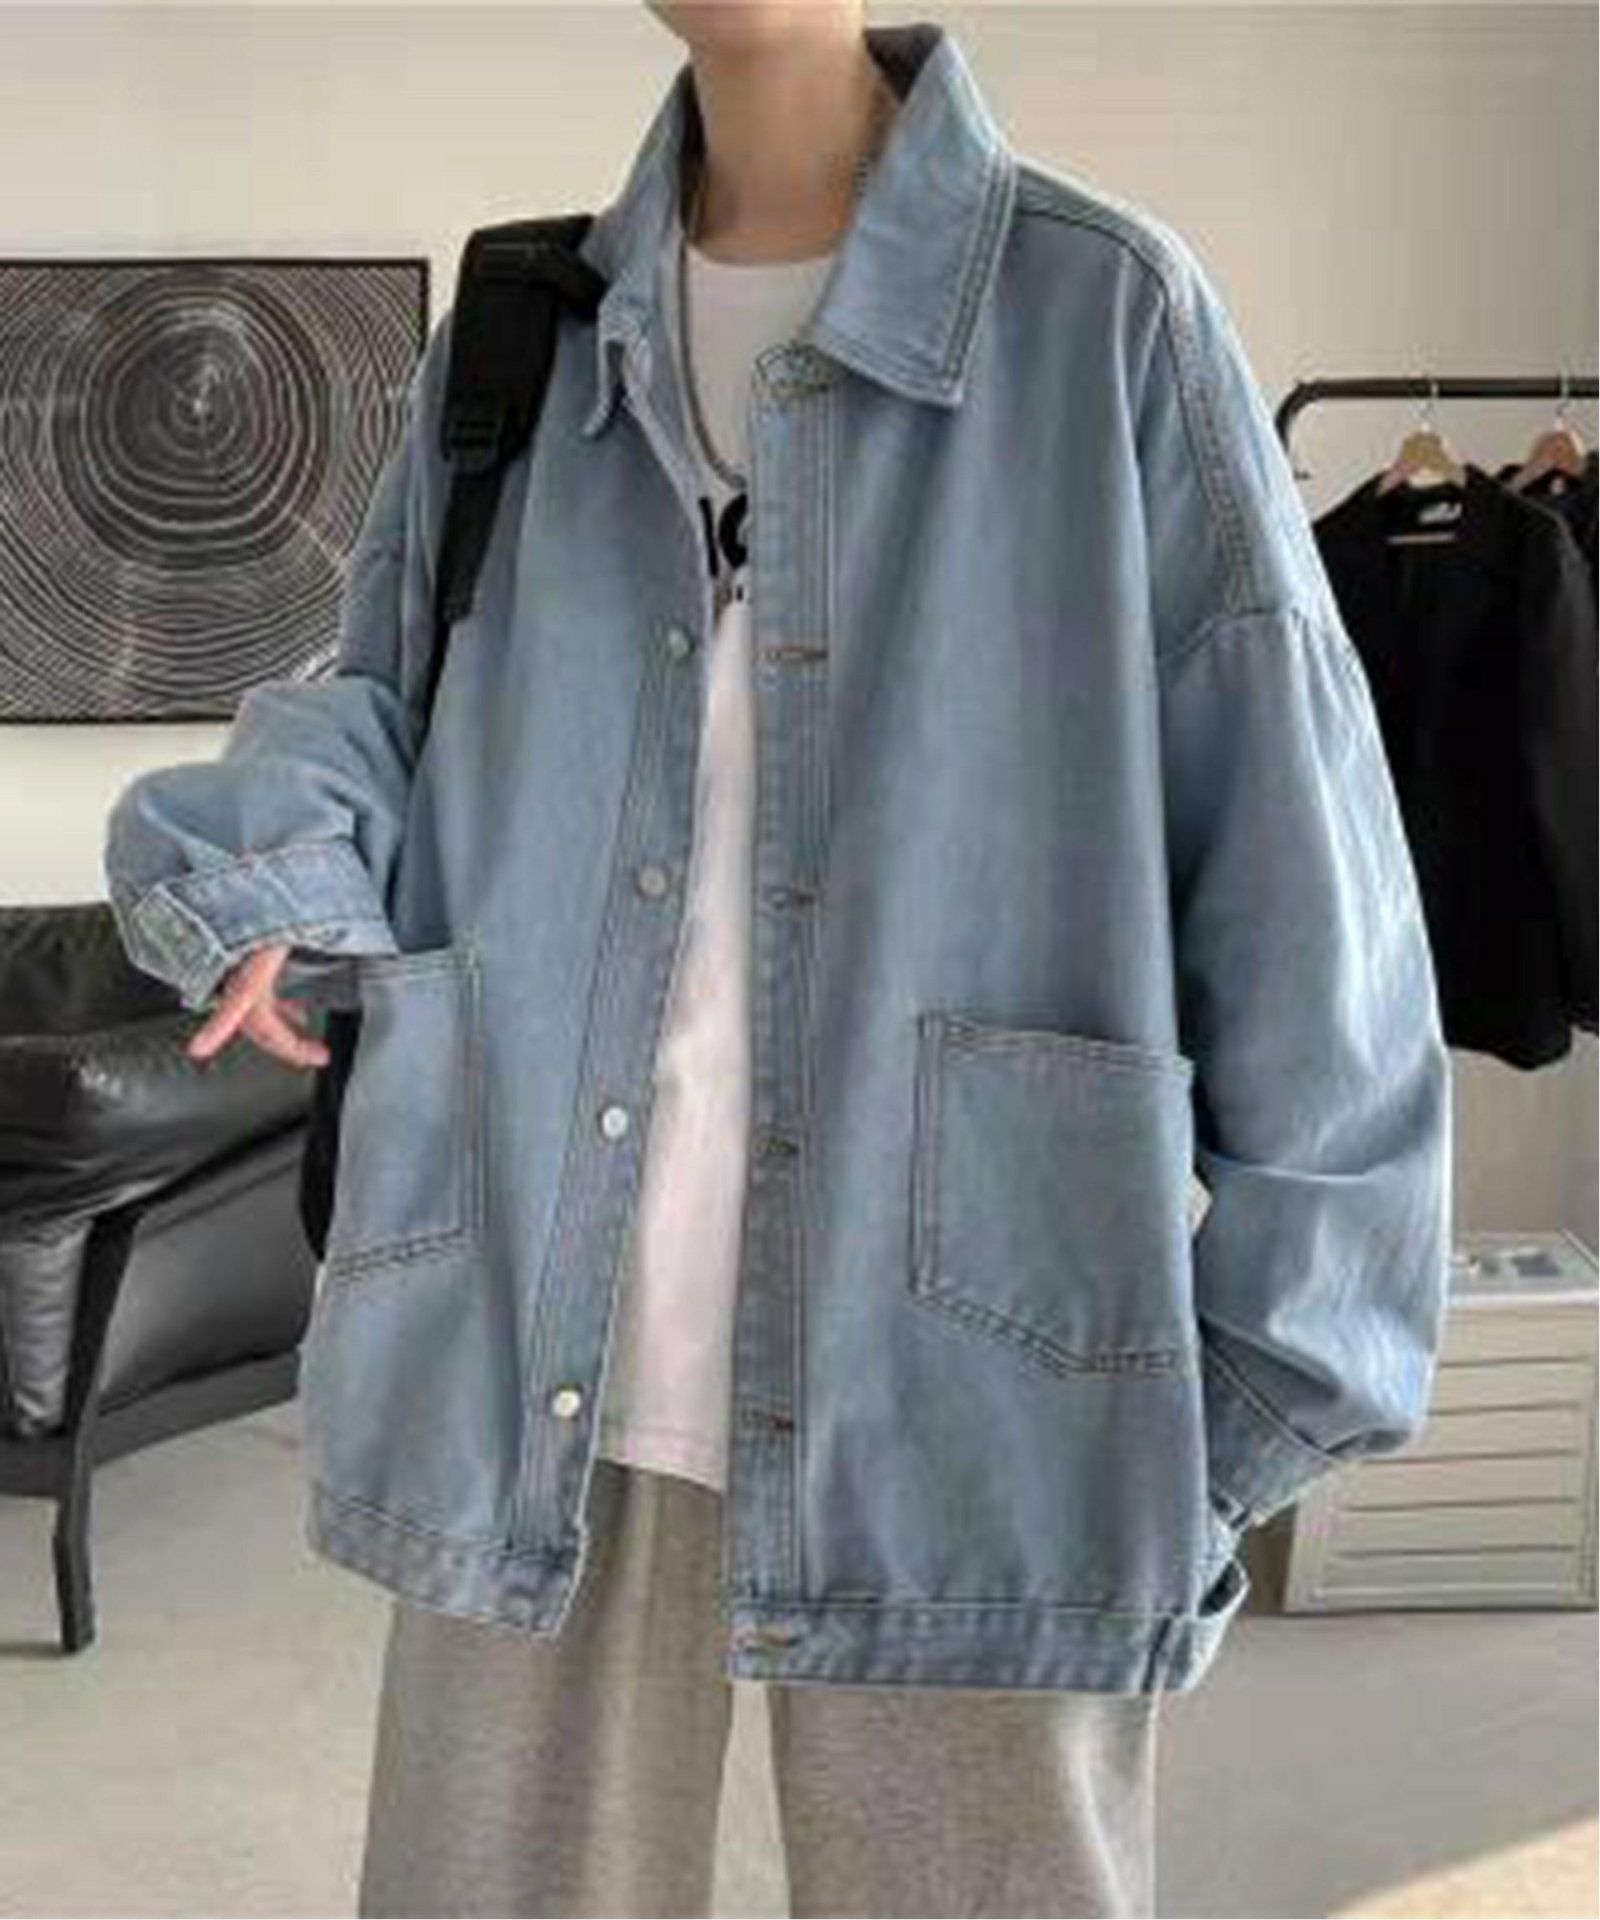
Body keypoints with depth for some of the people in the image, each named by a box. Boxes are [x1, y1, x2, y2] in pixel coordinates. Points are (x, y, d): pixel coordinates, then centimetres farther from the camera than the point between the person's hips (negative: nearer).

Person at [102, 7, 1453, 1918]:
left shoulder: (1107, 315, -3)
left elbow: (1294, 856, -4)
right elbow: (389, 727, 17)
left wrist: (1278, 1366, -5)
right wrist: (258, 860, -7)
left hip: (964, 1372, -3)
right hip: (546, 1365, 4)